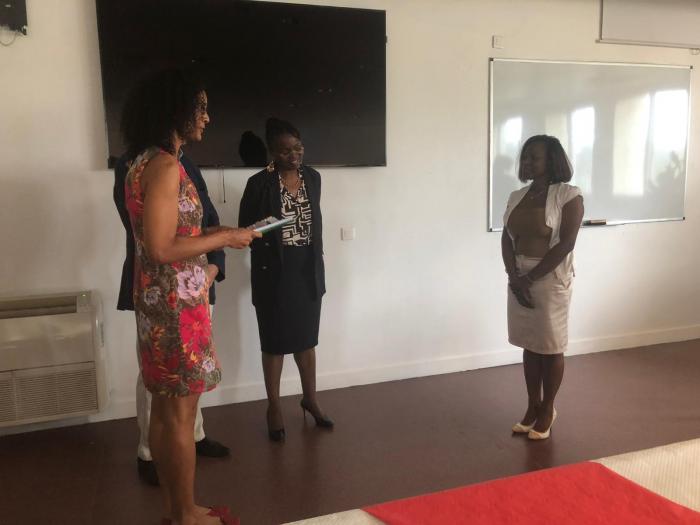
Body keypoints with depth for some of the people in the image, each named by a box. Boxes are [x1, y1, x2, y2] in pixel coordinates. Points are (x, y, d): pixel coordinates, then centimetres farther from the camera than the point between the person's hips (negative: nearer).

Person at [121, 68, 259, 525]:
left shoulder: (147, 161, 13)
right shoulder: (165, 166, -18)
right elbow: (161, 248, -24)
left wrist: (212, 234, 13)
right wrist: (224, 238, -14)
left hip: (159, 301, 10)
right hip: (176, 304, -10)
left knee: (164, 409, 17)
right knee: (180, 414, 3)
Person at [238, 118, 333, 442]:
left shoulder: (313, 177, 3)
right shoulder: (259, 184, -12)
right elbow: (245, 227, -3)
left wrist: (317, 262, 14)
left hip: (308, 269, 4)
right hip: (274, 272, -4)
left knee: (307, 336, 15)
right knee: (275, 340, 7)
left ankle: (310, 399, 32)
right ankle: (274, 407, 23)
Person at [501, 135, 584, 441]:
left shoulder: (568, 195, -10)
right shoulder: (516, 197, 8)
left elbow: (566, 243, -16)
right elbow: (506, 239, 5)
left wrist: (531, 278, -16)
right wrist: (514, 276, -10)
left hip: (550, 281, -5)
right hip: (519, 280, 6)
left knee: (551, 347, 6)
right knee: (529, 345, 14)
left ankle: (547, 409, 23)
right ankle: (532, 406, 27)